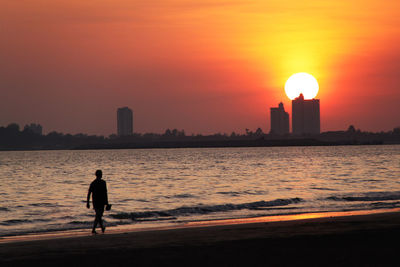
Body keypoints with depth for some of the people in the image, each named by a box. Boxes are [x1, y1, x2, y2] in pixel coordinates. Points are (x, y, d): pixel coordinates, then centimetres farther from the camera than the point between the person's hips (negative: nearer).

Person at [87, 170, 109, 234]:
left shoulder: (92, 183, 5)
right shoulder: (103, 182, -8)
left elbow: (89, 193, 3)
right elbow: (105, 193, -12)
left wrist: (87, 202, 6)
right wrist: (106, 202, -6)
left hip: (94, 201, 5)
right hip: (101, 201, -5)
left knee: (98, 214, 19)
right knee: (98, 216, -4)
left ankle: (102, 227, 33)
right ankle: (93, 229, -14)